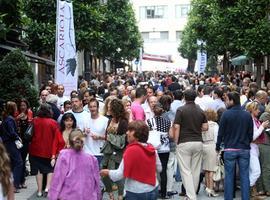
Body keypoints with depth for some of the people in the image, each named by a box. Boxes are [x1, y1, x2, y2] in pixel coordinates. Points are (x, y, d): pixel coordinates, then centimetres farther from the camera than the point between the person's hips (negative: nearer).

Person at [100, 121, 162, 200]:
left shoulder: (131, 150, -19)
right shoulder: (151, 149, 1)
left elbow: (121, 174, -18)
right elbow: (159, 168, 12)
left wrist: (108, 172, -1)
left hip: (136, 193, -7)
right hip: (153, 190, 7)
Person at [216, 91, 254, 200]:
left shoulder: (226, 114, -8)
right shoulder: (247, 115, 1)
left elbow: (221, 133, -5)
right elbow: (251, 133, 6)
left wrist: (218, 147, 7)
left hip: (230, 149, -2)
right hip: (244, 150, 2)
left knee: (229, 176, 6)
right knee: (245, 176, 6)